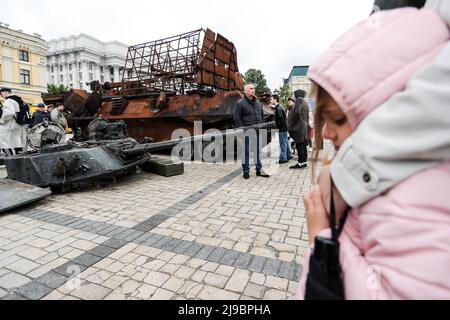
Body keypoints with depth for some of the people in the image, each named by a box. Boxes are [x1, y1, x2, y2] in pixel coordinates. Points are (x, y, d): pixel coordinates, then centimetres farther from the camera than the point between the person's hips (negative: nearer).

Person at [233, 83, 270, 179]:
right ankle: (246, 171, 11)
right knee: (246, 152, 1)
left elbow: (262, 115, 23)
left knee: (258, 150, 11)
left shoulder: (258, 102, 15)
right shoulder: (240, 103, -4)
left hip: (258, 131, 6)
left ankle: (259, 169, 21)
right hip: (247, 132, -6)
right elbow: (236, 118, -8)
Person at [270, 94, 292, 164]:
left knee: (283, 143, -3)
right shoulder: (279, 107, 14)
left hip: (282, 128, -10)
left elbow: (281, 119, -23)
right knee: (285, 142, 17)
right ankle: (288, 155, 27)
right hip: (284, 127, 10)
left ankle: (283, 158, 3)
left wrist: (278, 127, -16)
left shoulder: (278, 108, -17)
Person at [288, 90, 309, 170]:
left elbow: (297, 112, -18)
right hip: (304, 126, 9)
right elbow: (306, 116, 19)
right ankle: (304, 162, 13)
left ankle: (300, 163, -7)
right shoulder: (305, 103, 22)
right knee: (303, 145, 9)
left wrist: (292, 124, -10)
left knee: (299, 145, -8)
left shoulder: (299, 99, -5)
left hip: (299, 126, -9)